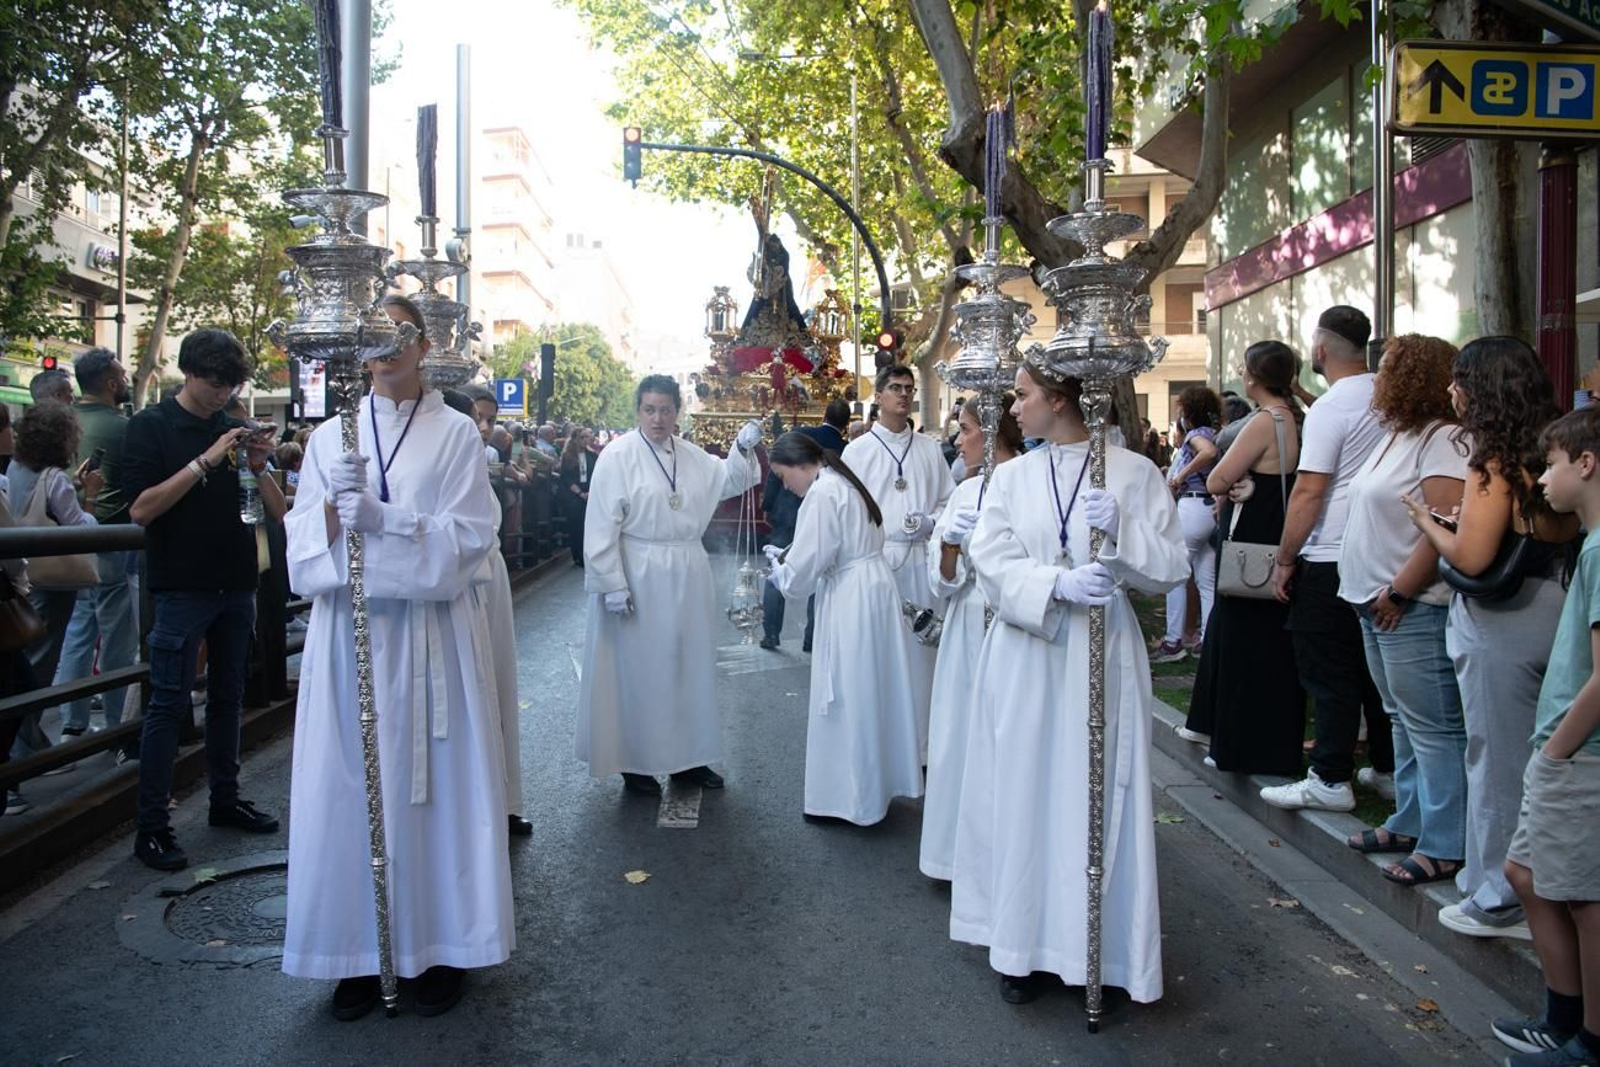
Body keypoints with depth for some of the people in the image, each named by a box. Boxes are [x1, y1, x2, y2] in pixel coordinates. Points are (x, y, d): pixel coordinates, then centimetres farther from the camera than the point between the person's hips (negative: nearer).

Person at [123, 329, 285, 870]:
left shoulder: (232, 429, 11)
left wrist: (259, 465, -11)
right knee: (169, 703, -3)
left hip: (236, 585, 5)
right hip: (183, 587, -5)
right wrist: (205, 461, -19)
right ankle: (151, 827, 4)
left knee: (227, 695, 13)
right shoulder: (151, 426, -3)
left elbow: (278, 512, 7)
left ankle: (225, 799, 25)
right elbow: (141, 509, -16)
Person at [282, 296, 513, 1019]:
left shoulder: (456, 434, 3)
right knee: (350, 787, 4)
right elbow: (303, 545, 5)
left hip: (431, 639, -2)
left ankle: (439, 946, 17)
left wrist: (379, 517, -19)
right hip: (347, 633, 2)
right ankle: (359, 952, 19)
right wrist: (337, 511, -16)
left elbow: (467, 539, -6)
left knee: (434, 785, 3)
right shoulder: (330, 438, 10)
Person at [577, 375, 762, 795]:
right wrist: (612, 584, -18)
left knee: (688, 666, 13)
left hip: (687, 579, 6)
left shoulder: (691, 456, 8)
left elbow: (729, 481, 18)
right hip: (638, 580, -6)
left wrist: (743, 448, 0)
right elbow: (602, 527, -14)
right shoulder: (618, 456, -11)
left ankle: (687, 757, 27)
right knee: (640, 669, 4)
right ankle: (635, 763, 18)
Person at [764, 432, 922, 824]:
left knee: (848, 701, 1)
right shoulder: (843, 483, 15)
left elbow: (802, 570, -17)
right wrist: (789, 558, 11)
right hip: (873, 590, 10)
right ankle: (875, 784, 27)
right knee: (870, 695, 16)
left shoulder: (821, 494, -16)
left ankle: (849, 796, 12)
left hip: (852, 602, -10)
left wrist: (779, 573, 3)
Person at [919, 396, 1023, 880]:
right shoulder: (965, 492, 10)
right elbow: (944, 581, 7)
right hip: (968, 634, 6)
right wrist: (950, 545, -12)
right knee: (963, 739, 10)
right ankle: (965, 852, 26)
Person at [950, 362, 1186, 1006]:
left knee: (1100, 798, 3)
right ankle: (1023, 944, 20)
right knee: (1023, 796, 6)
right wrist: (1058, 584, -21)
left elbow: (1171, 567, -2)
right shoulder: (1010, 478, 8)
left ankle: (1108, 948, 19)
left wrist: (1120, 531, -19)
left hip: (1102, 659, -2)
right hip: (1024, 659, 3)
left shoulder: (1134, 472, 0)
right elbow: (992, 563, -5)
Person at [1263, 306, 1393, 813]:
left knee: (1330, 676, 0)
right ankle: (1388, 768, 24)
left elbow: (1309, 491, -17)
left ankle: (1331, 780, 6)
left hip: (1331, 562, -7)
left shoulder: (1330, 409, -15)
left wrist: (1284, 560, -11)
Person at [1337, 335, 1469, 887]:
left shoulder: (1442, 440, -15)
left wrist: (1398, 593, -19)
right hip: (1378, 606, 10)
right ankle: (1411, 822, 29)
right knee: (1403, 721, 17)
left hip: (1415, 609, -10)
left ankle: (1443, 846, 5)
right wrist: (1378, 595, 13)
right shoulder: (1399, 435, 15)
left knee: (1432, 728, -3)